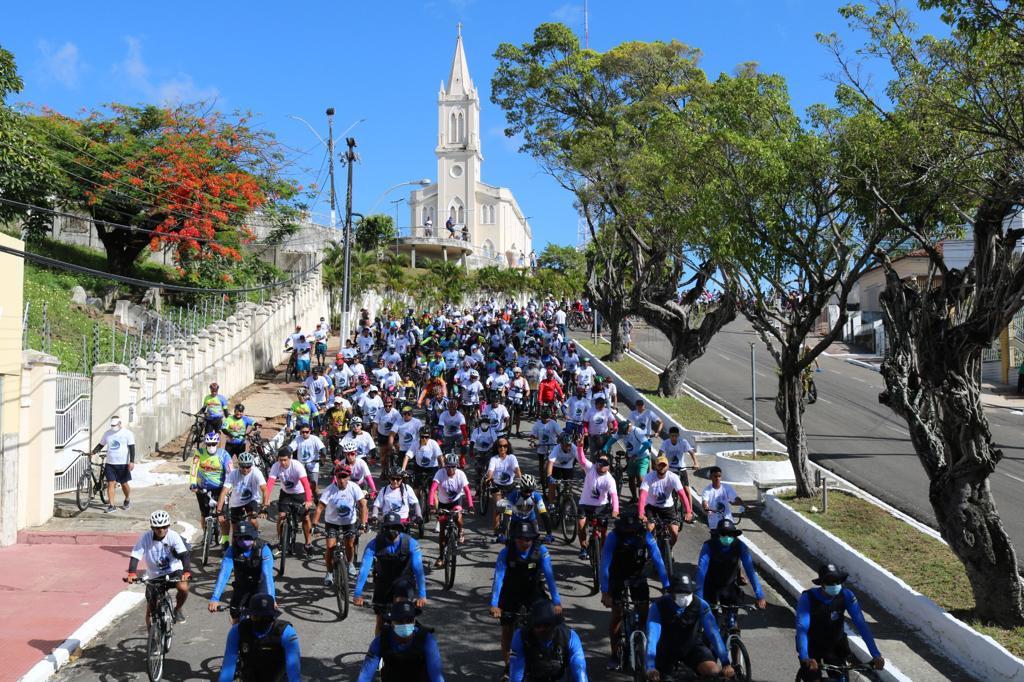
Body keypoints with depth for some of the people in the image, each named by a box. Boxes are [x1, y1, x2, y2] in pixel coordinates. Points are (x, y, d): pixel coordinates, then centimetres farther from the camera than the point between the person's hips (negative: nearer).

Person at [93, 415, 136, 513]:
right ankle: (111, 506, -5)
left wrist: (132, 462, -15)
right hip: (110, 463, 3)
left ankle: (127, 500, 31)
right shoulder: (107, 433, 8)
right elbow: (100, 445, 15)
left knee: (124, 484, 6)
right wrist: (93, 452, -4)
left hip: (123, 464, -3)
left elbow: (132, 448, -6)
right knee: (111, 483, -5)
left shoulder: (127, 433, -3)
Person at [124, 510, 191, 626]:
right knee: (150, 609, 2)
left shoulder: (173, 536, -20)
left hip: (173, 570, -1)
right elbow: (135, 557, -23)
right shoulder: (145, 538, -18)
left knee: (183, 587, -30)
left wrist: (186, 571, -43)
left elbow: (184, 555, -27)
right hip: (154, 575, 1)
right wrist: (131, 573, -41)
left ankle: (177, 609, 0)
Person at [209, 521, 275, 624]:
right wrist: (214, 598, -44)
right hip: (241, 586, 2)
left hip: (260, 585, -2)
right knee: (236, 620, 1)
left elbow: (268, 575, -37)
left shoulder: (263, 549, -28)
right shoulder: (232, 550, -23)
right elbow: (223, 574, -32)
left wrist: (271, 598, -48)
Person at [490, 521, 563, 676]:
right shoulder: (506, 553, -24)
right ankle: (507, 667, 23)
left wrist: (557, 602, -37)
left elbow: (549, 576, -28)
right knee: (507, 630, 2)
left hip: (533, 591, 0)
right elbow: (498, 578, -31)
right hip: (511, 593, 0)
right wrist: (494, 604, -42)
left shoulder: (541, 551, -23)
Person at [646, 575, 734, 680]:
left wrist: (726, 663, -33)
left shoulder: (700, 605, -22)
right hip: (667, 649, 1)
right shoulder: (659, 605, -26)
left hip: (693, 647, 0)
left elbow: (713, 633, -26)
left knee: (713, 671, -24)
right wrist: (651, 668, -43)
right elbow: (652, 636, -33)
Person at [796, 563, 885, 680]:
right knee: (813, 678, -14)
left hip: (836, 645, 3)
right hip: (812, 646, -3)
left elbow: (861, 624, -24)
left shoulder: (846, 595, -20)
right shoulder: (808, 598, -29)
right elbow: (801, 628, -39)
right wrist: (805, 659, -53)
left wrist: (876, 655, -33)